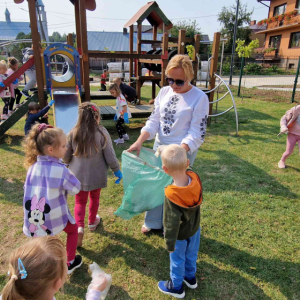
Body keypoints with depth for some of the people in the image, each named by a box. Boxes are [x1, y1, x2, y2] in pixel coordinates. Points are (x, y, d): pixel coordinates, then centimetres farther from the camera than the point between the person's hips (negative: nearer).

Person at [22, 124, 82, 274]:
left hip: (35, 217, 5)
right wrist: (68, 174, 1)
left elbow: (28, 188, 6)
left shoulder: (33, 166, -5)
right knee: (73, 230, 24)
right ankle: (70, 263, 34)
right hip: (56, 215, -4)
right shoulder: (60, 169, -23)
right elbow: (76, 188, -12)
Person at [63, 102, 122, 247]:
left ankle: (79, 227, -3)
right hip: (97, 175, 0)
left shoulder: (73, 133, -10)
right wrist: (117, 170, 3)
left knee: (80, 201, 14)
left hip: (78, 175, 1)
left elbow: (65, 156, -1)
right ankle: (92, 222, 42)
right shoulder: (101, 132, -16)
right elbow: (110, 157, -12)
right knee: (94, 198, 22)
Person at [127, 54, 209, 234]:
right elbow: (154, 121, 2)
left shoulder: (199, 98, -14)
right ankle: (153, 222, 38)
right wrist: (139, 141, -12)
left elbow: (197, 133, -16)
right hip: (159, 146, 6)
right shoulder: (164, 92, 2)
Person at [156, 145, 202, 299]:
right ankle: (190, 277, 54)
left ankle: (176, 287, 44)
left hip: (180, 234, -5)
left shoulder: (171, 195, -40)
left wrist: (169, 243, -15)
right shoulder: (195, 178, -26)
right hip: (195, 228, 5)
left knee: (177, 260, 20)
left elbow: (172, 222, -30)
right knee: (191, 254, 29)